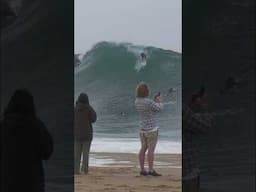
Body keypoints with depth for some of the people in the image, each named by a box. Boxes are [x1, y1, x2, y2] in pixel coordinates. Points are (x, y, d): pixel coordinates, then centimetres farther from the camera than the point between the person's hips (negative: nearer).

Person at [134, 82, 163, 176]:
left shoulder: (137, 101, 4)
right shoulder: (149, 102, -20)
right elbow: (159, 108, -6)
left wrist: (155, 100, 19)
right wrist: (159, 101, 13)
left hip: (143, 129, 8)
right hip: (152, 129, -8)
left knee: (143, 149, 8)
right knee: (151, 150, -5)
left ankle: (142, 170, 10)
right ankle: (151, 170, -4)